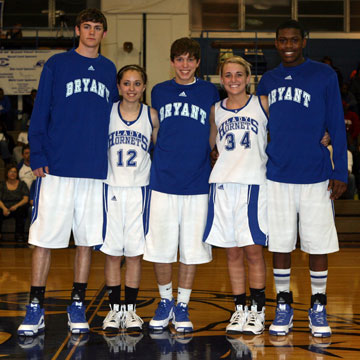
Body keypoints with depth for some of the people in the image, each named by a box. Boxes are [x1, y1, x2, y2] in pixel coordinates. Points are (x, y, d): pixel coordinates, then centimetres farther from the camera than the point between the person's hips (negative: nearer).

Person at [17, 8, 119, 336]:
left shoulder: (109, 70, 13)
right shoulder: (57, 64, 4)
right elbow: (40, 113, 1)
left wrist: (114, 161, 10)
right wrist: (38, 156, -8)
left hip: (96, 170, 3)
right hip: (57, 168, -3)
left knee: (87, 239, 7)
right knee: (45, 237, -1)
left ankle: (78, 307, 17)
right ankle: (36, 309, 8)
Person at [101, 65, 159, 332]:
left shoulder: (152, 116, 2)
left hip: (139, 188, 0)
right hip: (111, 187, 0)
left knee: (135, 253, 4)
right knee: (112, 252, 4)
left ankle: (130, 309, 15)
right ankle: (114, 308, 15)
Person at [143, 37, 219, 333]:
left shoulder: (210, 92, 5)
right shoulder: (159, 92, 9)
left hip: (197, 182, -1)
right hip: (163, 180, 1)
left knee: (192, 248, 4)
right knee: (160, 247, 2)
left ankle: (182, 306, 18)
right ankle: (165, 302, 22)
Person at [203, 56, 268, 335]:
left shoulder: (263, 104, 5)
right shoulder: (216, 111, 13)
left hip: (254, 183, -2)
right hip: (222, 183, 3)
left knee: (253, 249, -3)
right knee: (232, 252, 5)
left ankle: (257, 309, 10)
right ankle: (239, 309, 15)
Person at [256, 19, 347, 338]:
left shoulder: (324, 75, 0)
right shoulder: (268, 81, 10)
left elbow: (337, 126, -1)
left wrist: (340, 171, -6)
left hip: (315, 176, -3)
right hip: (276, 177, 3)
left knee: (318, 245, 4)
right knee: (280, 244, 7)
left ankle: (318, 309, 18)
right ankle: (283, 307, 20)